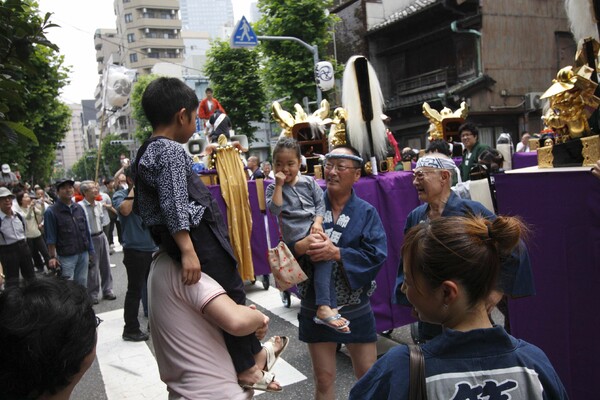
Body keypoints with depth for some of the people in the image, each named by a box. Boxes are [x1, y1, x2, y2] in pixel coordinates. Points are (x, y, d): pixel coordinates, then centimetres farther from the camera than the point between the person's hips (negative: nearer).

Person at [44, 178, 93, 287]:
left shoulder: (79, 208, 8)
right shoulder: (51, 212, -7)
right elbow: (50, 237, -7)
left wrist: (90, 251, 11)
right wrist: (52, 257, -9)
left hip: (83, 254, 5)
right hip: (66, 257, -5)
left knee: (82, 286, 13)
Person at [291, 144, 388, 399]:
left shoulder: (367, 212, -5)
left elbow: (378, 255, -16)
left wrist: (337, 253, -26)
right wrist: (300, 246, -29)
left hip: (357, 308, 0)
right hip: (315, 306, 0)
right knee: (324, 379, 14)